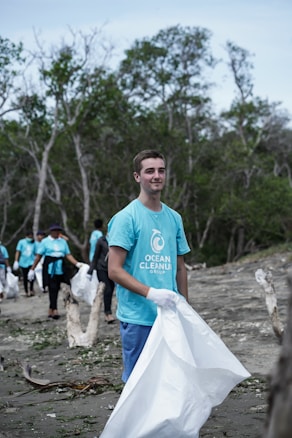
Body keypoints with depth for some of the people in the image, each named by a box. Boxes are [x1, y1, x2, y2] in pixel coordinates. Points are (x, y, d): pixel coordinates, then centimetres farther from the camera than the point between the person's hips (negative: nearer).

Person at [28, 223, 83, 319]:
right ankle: (54, 310, -15)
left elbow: (68, 255, 10)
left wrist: (77, 263, -4)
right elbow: (38, 256, 3)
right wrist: (32, 269, 1)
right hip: (50, 268, -4)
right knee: (52, 288, -12)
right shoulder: (45, 241, 4)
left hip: (60, 268, 4)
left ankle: (50, 310, 14)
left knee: (56, 289, 4)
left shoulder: (63, 241, 14)